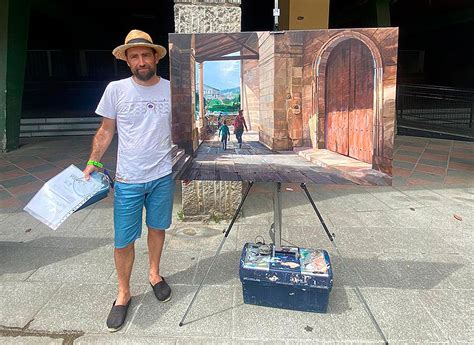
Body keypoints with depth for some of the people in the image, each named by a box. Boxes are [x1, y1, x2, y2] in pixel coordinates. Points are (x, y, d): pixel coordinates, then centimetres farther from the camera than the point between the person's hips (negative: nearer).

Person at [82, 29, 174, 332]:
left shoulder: (172, 89, -1)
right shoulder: (116, 89, -5)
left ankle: (154, 274, 41)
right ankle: (123, 294, 25)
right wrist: (93, 163, 1)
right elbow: (106, 130, 4)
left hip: (163, 176, 2)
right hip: (128, 179, -1)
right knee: (123, 241, 3)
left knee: (158, 228, 18)